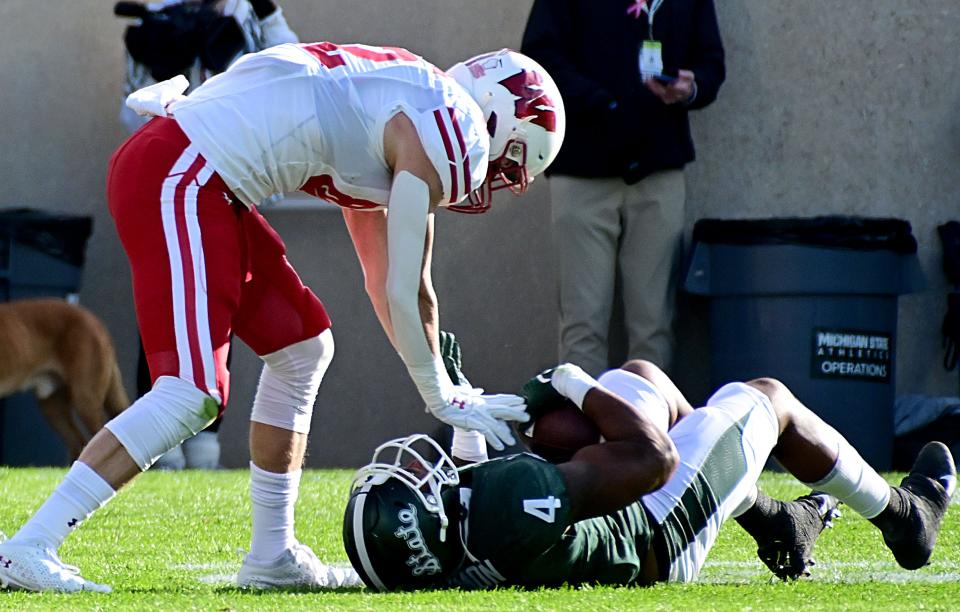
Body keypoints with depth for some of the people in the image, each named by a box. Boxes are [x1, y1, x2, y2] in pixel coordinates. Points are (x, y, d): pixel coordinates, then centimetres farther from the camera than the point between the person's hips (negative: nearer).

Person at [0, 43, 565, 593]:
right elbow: (405, 292, -4)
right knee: (191, 396, -15)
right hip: (176, 178, -11)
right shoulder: (442, 135, -5)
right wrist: (444, 398, 10)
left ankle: (273, 555, 23)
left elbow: (384, 283, 34)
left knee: (301, 350, 19)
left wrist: (450, 390, 36)